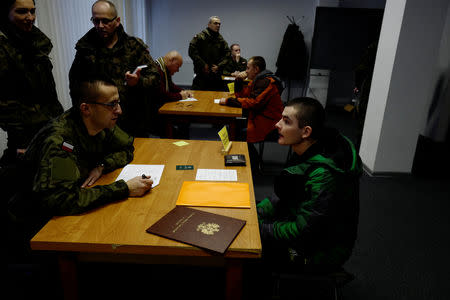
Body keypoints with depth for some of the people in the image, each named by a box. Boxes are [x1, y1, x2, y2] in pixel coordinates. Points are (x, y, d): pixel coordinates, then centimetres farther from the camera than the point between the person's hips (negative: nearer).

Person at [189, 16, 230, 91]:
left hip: (216, 75, 5)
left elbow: (227, 54, 11)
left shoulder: (221, 40, 12)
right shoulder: (200, 37, -3)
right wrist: (203, 65, -13)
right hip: (201, 74, -4)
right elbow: (192, 52, -10)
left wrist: (219, 66, -5)